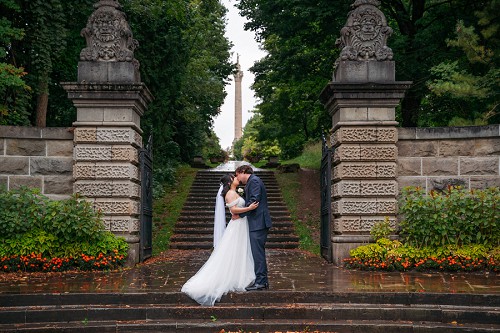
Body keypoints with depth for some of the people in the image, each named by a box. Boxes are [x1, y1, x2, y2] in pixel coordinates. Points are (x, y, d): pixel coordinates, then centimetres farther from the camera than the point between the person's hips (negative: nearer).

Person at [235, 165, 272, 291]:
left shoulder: (254, 181, -9)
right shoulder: (251, 182, 21)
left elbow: (254, 201, -18)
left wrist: (239, 213, -13)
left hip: (258, 223, -10)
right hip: (257, 223, 10)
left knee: (257, 252, -9)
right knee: (259, 252, 12)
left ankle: (260, 282, -7)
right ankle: (263, 281, 18)